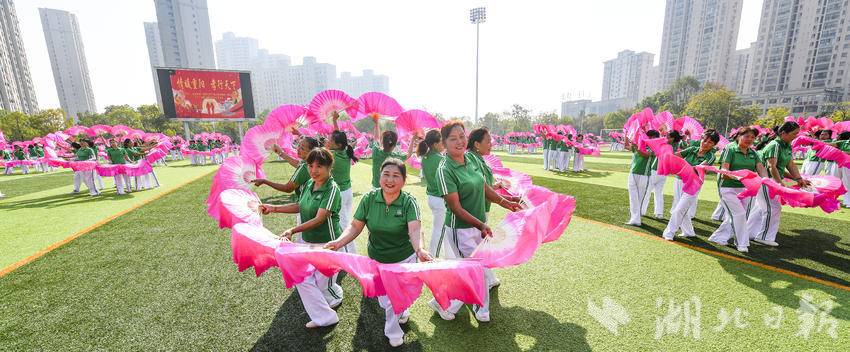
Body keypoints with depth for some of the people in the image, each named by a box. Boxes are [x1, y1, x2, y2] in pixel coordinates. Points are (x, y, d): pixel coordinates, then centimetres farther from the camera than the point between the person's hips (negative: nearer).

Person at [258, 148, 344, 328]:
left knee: (323, 283, 7)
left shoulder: (332, 189, -22)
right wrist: (274, 208, 7)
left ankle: (336, 298, 40)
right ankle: (324, 317, 31)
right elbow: (300, 206, 13)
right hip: (306, 240, 8)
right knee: (302, 278, 13)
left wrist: (293, 230, -36)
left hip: (326, 243, -8)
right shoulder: (309, 184, 0)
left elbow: (319, 219, -28)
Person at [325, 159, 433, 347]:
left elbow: (415, 230, -35)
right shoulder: (369, 198, -15)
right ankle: (401, 311, 54)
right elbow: (355, 226, -10)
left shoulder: (409, 201, -21)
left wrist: (419, 249, -54)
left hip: (404, 260, -1)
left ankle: (392, 331, 57)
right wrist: (339, 242, -28)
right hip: (377, 260, 1)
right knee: (384, 299, 18)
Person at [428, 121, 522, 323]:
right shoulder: (445, 170, -21)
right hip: (460, 229, -7)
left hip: (479, 224, 7)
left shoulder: (472, 158, 1)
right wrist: (482, 226, -24)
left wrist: (505, 203, 8)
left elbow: (484, 187, 12)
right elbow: (456, 208, -22)